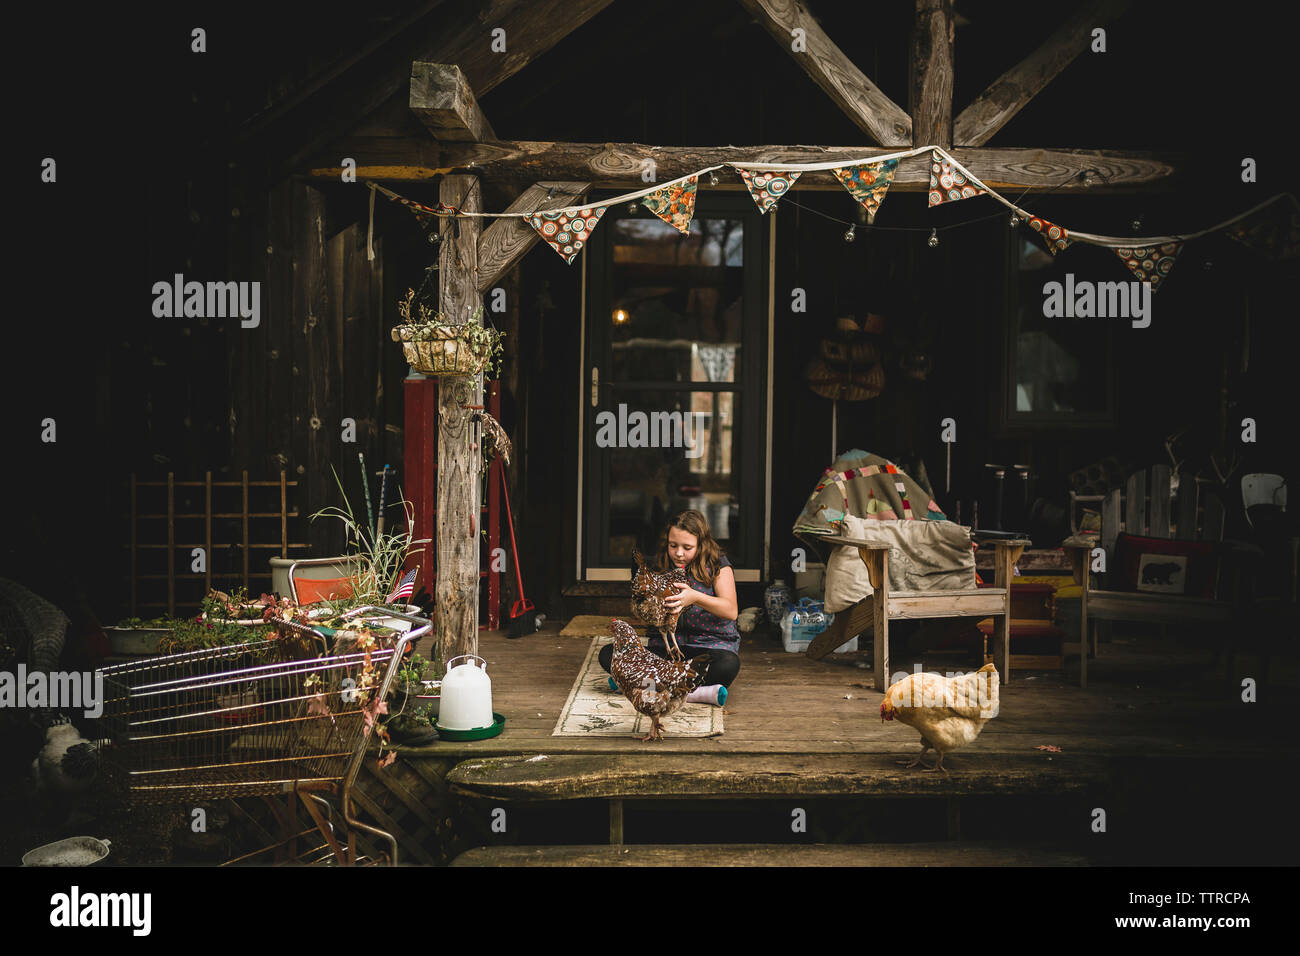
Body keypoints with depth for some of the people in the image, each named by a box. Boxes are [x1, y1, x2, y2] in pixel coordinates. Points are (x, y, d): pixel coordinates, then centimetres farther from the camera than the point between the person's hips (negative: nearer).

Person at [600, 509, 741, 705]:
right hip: (665, 644, 4)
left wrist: (695, 597, -34)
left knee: (727, 664, -39)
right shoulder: (663, 566, 7)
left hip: (712, 643, -3)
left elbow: (732, 611, -17)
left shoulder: (717, 565, -3)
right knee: (608, 654, -18)